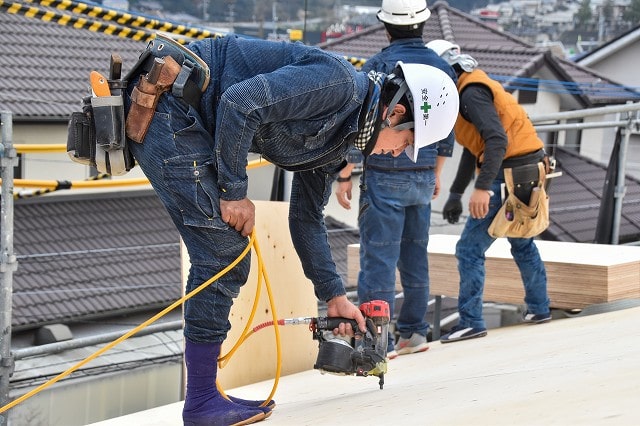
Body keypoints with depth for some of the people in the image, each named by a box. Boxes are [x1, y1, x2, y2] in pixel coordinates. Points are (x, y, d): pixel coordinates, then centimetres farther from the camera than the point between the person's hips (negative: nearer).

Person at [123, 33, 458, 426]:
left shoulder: (339, 141, 15)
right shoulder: (338, 82, -16)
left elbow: (307, 218, 23)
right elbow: (239, 103, -25)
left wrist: (335, 296, 22)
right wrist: (235, 192, -16)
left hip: (183, 123, 10)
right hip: (167, 103, -10)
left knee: (228, 256, 10)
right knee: (223, 250, -9)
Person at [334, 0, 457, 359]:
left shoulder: (378, 66, -11)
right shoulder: (443, 68, 7)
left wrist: (345, 175, -6)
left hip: (386, 177, -6)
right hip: (424, 176, 6)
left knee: (379, 258, -5)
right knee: (415, 255, 16)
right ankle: (414, 332, 23)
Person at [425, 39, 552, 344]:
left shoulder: (472, 93, -14)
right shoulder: (465, 92, 18)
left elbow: (497, 139, -25)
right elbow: (473, 149, 26)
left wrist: (482, 188, -31)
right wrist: (456, 193, 27)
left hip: (509, 175, -11)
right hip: (526, 170, 11)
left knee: (470, 249, -8)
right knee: (522, 243, 25)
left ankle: (470, 322, -6)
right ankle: (539, 309, 36)